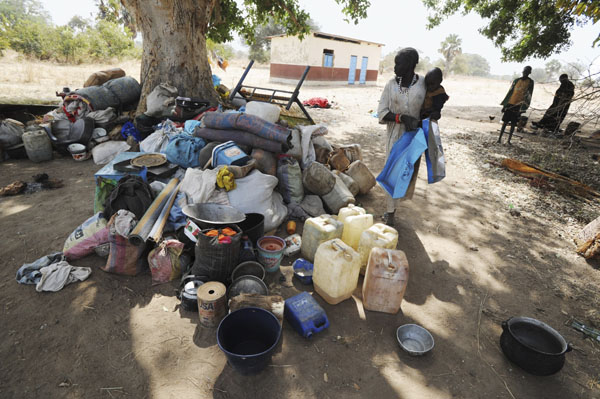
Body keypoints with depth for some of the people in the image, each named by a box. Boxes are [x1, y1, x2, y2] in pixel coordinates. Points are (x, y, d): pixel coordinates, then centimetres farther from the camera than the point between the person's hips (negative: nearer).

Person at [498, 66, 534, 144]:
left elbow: (528, 95, -4)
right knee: (505, 122, 2)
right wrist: (504, 104, 6)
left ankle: (509, 140, 8)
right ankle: (500, 138, 7)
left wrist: (522, 108, -14)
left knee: (513, 124, 2)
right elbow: (510, 92, 11)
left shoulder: (530, 82, 1)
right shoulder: (516, 80, 7)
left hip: (518, 105, -1)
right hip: (510, 104, 1)